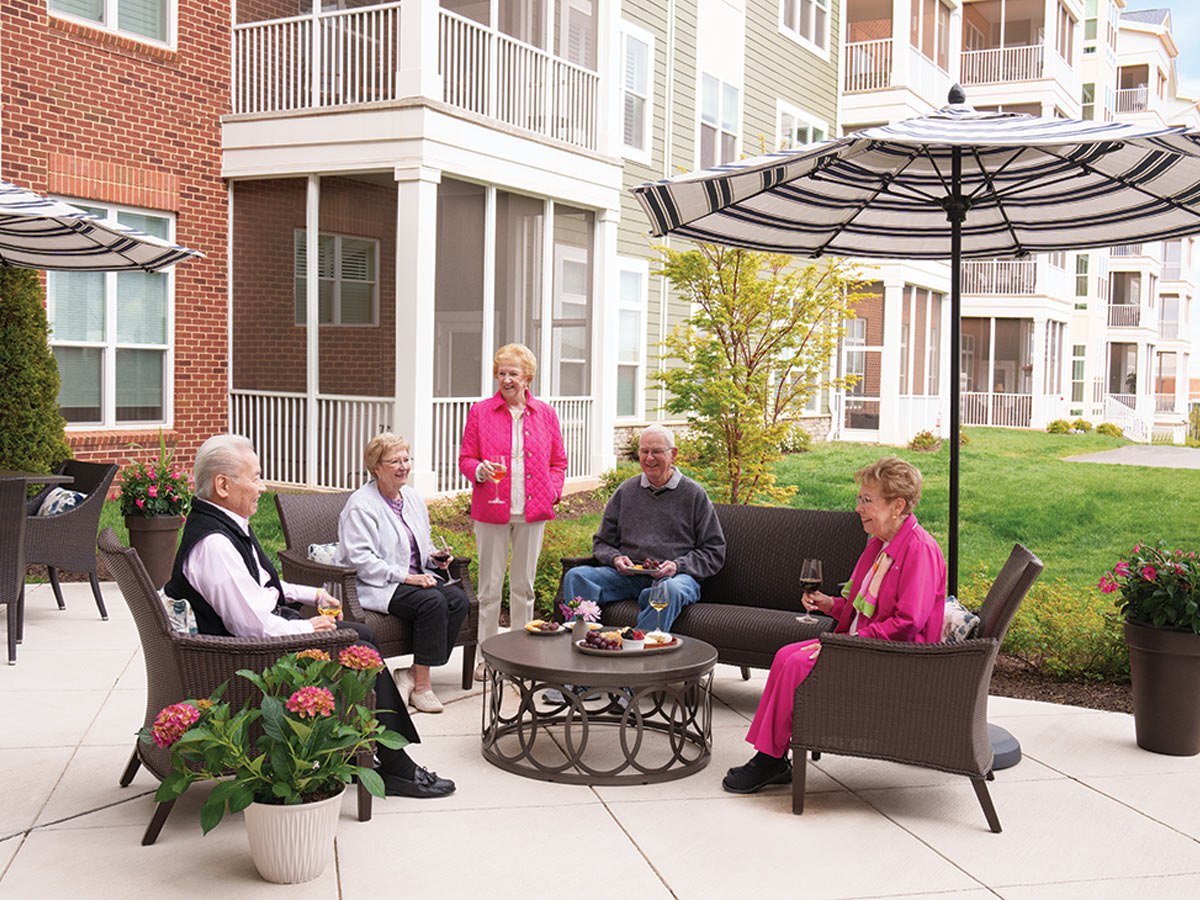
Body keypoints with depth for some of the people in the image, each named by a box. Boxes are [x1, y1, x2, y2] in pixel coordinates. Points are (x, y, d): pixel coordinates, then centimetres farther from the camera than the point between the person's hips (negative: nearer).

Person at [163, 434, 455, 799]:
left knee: (362, 634, 16)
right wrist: (307, 628, -15)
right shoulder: (212, 544, -28)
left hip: (274, 623, 11)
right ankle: (396, 769, 1)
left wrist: (311, 594, 15)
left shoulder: (228, 524, 7)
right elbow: (253, 626, -29)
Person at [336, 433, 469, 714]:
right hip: (377, 586, -8)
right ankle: (422, 685, -19)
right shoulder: (361, 504, -8)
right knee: (433, 602, -30)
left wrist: (435, 559, 4)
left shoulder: (412, 498, 17)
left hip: (416, 578, 8)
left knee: (458, 599, -19)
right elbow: (361, 559, -17)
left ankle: (413, 674, -14)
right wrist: (405, 577, -22)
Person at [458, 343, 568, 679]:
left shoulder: (545, 413, 9)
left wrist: (553, 491, -1)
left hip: (532, 511, 2)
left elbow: (558, 461, 14)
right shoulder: (480, 412, 4)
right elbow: (465, 459, 5)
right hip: (492, 511, -1)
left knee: (524, 585, 9)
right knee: (490, 585, 2)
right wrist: (480, 470, -16)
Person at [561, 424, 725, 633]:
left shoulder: (694, 494, 8)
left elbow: (714, 552, 8)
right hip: (627, 575, 3)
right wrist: (616, 559, -2)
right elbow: (601, 542, 22)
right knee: (576, 577, -22)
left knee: (671, 589, -40)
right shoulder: (625, 491, 17)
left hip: (674, 576, -3)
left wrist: (678, 566, -10)